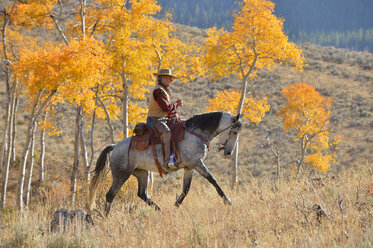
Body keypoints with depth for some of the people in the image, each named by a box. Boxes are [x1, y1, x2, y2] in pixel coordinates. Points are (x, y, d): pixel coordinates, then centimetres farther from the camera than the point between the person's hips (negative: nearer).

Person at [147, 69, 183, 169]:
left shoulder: (164, 90, 21)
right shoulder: (158, 91, -14)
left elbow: (168, 107, 26)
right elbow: (166, 107, -21)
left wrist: (175, 116, 11)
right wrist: (177, 104, -6)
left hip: (163, 119, 11)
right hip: (155, 119, -11)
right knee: (166, 132, -34)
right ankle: (167, 160, -41)